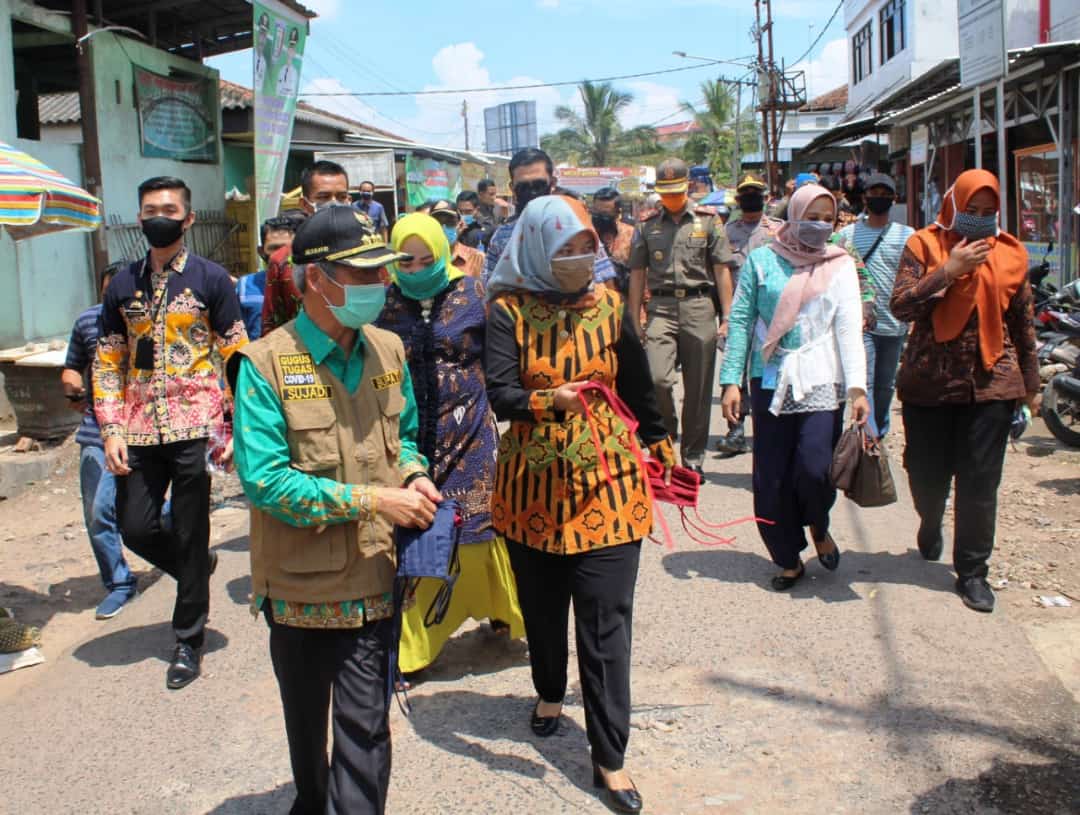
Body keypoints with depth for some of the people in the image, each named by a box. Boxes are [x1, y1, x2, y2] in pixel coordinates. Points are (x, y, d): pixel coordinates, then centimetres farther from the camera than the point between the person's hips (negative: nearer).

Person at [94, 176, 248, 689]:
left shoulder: (211, 279, 1)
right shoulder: (123, 284, 10)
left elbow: (236, 357, 0)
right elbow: (108, 362, 12)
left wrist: (233, 427, -7)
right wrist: (111, 430, 2)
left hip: (194, 428, -4)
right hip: (140, 431, 4)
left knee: (190, 538, 2)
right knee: (136, 529, 4)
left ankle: (189, 639, 19)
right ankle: (198, 572, 35)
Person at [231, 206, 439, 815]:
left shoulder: (388, 351, 0)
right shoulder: (266, 364, -15)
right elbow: (264, 480, -21)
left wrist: (415, 476, -8)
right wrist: (372, 499, -24)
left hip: (375, 579, 2)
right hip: (300, 582, -2)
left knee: (365, 726, 1)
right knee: (306, 716, 22)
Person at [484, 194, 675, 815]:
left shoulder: (609, 306, 0)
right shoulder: (509, 311, -6)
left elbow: (639, 387, 12)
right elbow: (500, 394, -18)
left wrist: (660, 445, 21)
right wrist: (548, 402, -37)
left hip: (606, 483, 0)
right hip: (533, 484, 0)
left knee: (606, 623, -1)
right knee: (542, 606, 18)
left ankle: (610, 757, 10)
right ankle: (550, 693, 47)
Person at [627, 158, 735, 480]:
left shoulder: (708, 221, 7)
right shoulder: (647, 226, 11)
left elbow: (722, 271, 5)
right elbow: (638, 275, 12)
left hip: (698, 306, 0)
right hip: (661, 307, 1)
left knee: (698, 389, 4)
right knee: (657, 378, -17)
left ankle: (693, 459, 16)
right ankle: (665, 439, 10)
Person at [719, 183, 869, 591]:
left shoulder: (840, 265, 6)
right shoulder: (762, 260, 5)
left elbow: (850, 327, -2)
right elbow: (740, 321, 3)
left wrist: (858, 388, -12)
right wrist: (731, 380, -4)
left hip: (822, 384, -1)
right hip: (771, 384, 1)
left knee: (814, 470, -14)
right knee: (771, 480, 3)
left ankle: (819, 527, 20)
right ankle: (788, 559, 24)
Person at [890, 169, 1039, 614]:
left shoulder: (1010, 253, 8)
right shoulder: (924, 245, 1)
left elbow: (1022, 324, 14)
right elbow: (900, 306, -10)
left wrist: (1031, 385, 15)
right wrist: (949, 269, -18)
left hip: (990, 382, 1)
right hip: (929, 381, -1)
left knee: (980, 483, 0)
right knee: (927, 474, 9)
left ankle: (972, 571, 14)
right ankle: (930, 524, 43)